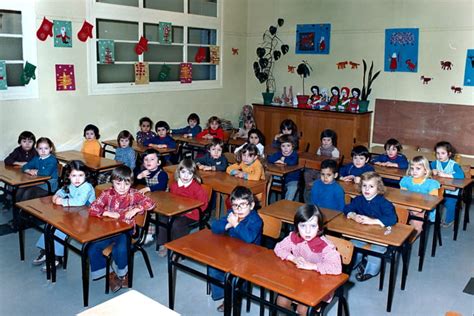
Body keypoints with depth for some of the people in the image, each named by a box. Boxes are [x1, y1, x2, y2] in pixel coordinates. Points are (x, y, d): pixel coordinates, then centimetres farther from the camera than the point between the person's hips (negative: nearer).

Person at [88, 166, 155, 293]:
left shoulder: (133, 194, -4)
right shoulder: (107, 194, -3)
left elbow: (150, 203, -12)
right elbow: (92, 209, -10)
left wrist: (135, 209, -23)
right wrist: (108, 213, -21)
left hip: (125, 230, -2)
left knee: (120, 250, -29)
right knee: (92, 249, -16)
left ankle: (121, 274, 3)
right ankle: (105, 273, 7)